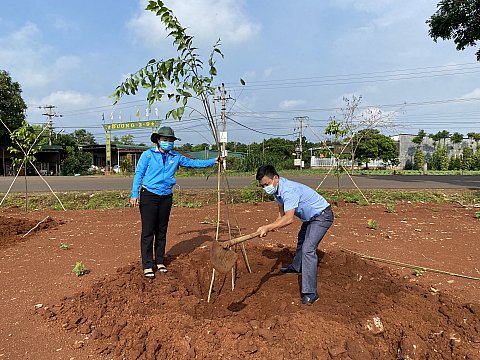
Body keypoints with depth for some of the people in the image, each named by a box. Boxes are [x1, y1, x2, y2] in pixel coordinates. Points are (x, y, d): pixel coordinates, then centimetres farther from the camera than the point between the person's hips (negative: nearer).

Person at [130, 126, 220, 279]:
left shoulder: (175, 157, 11)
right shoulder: (148, 154, 0)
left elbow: (193, 163, 12)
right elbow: (138, 174, 0)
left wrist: (213, 161, 5)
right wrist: (134, 194, -7)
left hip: (166, 197, 4)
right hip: (149, 196, -4)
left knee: (162, 231, 11)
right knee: (148, 232, -4)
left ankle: (159, 262, 23)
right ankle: (147, 266, 2)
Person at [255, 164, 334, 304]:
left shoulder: (289, 189, -36)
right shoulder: (277, 189, -5)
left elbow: (289, 218, -45)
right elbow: (282, 214, 2)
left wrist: (267, 227, -50)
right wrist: (273, 226, -15)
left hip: (322, 216, -11)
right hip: (310, 217, 11)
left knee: (308, 249, -21)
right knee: (301, 239, 30)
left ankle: (310, 292, -16)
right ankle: (296, 267, 56)